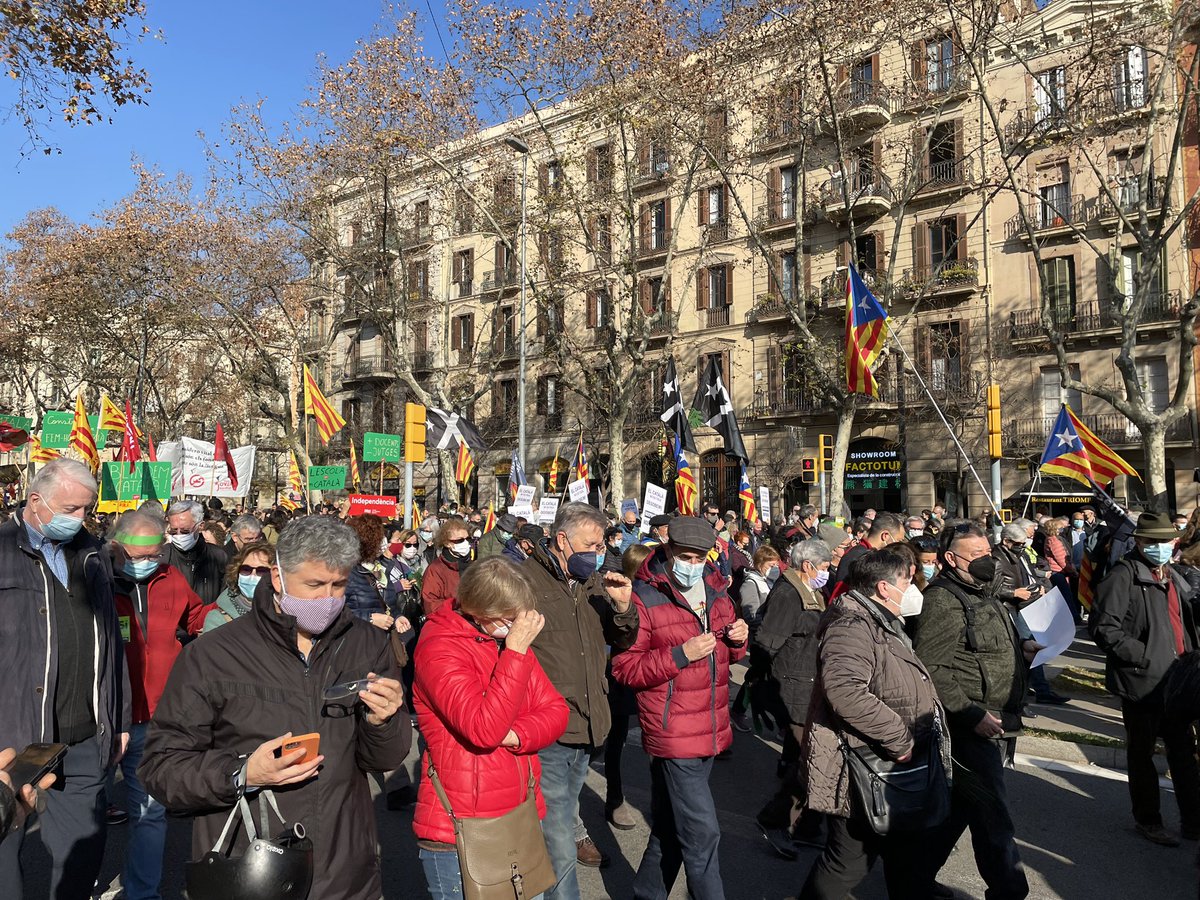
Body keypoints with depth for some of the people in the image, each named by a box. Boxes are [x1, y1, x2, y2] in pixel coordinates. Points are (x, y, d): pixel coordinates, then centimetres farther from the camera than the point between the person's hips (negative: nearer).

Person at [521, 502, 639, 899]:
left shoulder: (594, 583, 9)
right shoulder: (525, 580, -14)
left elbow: (622, 642, 14)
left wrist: (623, 606, -6)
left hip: (584, 731, 7)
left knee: (561, 822, 27)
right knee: (560, 850, -5)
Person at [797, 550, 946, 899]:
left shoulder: (882, 625, 14)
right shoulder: (852, 627, -22)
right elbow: (846, 692, -39)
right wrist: (900, 740, -29)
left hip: (892, 772, 11)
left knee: (907, 859, 21)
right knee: (847, 864, 4)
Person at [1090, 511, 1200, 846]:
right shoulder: (1124, 576, -15)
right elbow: (1103, 627, -21)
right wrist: (1145, 657, -21)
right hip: (1141, 682, -7)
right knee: (1142, 753, 9)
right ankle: (1147, 820, 24)